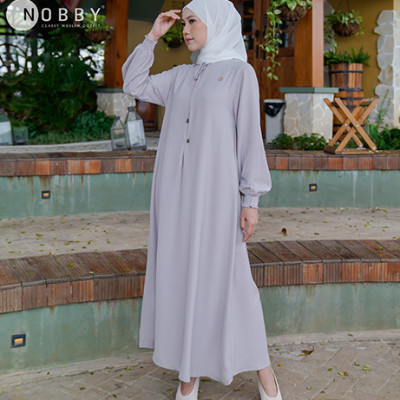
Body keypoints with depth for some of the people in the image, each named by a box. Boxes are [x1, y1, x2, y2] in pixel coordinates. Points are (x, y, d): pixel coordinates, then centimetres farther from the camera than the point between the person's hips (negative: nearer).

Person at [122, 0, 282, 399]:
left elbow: (249, 137, -6)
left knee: (226, 277, -3)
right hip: (175, 189, 5)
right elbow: (133, 85, 20)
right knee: (183, 273, 6)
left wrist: (251, 200, -11)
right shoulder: (181, 76, 14)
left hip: (214, 188, -5)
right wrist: (152, 36, 13)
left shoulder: (240, 72, -2)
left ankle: (261, 367, 14)